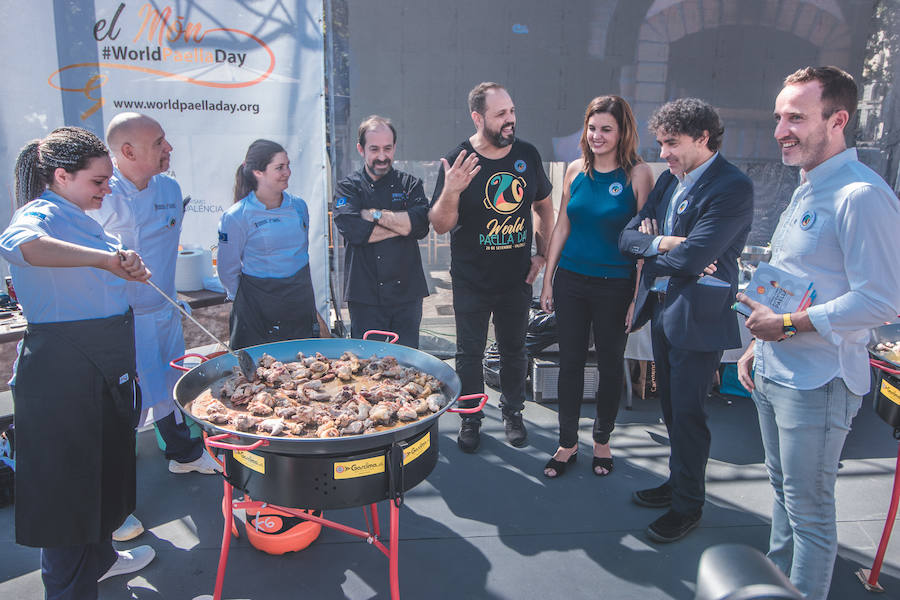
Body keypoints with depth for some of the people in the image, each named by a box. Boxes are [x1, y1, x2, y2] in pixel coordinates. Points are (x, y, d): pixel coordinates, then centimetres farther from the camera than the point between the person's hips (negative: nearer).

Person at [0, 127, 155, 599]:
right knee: (66, 479, 2)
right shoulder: (40, 215, -14)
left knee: (104, 466, 21)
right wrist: (105, 258, -50)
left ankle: (99, 557, 40)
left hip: (102, 369, 9)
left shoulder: (79, 219, 14)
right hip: (62, 371, -9)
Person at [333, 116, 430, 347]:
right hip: (365, 295, -1)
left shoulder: (410, 184, 7)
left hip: (408, 292, 2)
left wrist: (376, 214, -11)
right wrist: (402, 224, -10)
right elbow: (354, 231, -16)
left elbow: (421, 225, -11)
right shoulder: (348, 187, 3)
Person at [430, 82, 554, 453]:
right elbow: (440, 225, -15)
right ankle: (471, 419, 29)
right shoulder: (458, 161, -13)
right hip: (472, 280, -3)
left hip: (517, 278, 3)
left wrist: (542, 253, 5)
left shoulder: (527, 155, -1)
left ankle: (512, 412, 36)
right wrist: (451, 192, -34)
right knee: (470, 353, 10)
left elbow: (543, 206, 13)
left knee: (514, 349, 16)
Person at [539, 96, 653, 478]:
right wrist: (548, 280, 8)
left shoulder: (638, 173, -7)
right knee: (570, 362, 10)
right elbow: (562, 227, 9)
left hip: (615, 285, -3)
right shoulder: (576, 170, 5)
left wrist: (639, 296, -10)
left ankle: (602, 441, 31)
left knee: (610, 365, 11)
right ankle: (568, 444, 25)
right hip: (571, 280, 3)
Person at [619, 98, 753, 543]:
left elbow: (691, 258, -26)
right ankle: (678, 482, 37)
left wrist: (649, 245, -8)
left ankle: (688, 505, 23)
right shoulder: (668, 180, 9)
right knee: (671, 406, 18)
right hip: (661, 309, 8)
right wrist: (663, 245, -15)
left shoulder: (733, 188, -17)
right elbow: (628, 237, 4)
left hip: (698, 317, -7)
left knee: (687, 413, 4)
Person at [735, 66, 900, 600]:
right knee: (784, 490, 22)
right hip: (773, 375, 9)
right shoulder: (806, 190, 13)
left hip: (816, 385, -9)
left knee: (809, 509, 6)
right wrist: (758, 346, 14)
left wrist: (787, 325, -19)